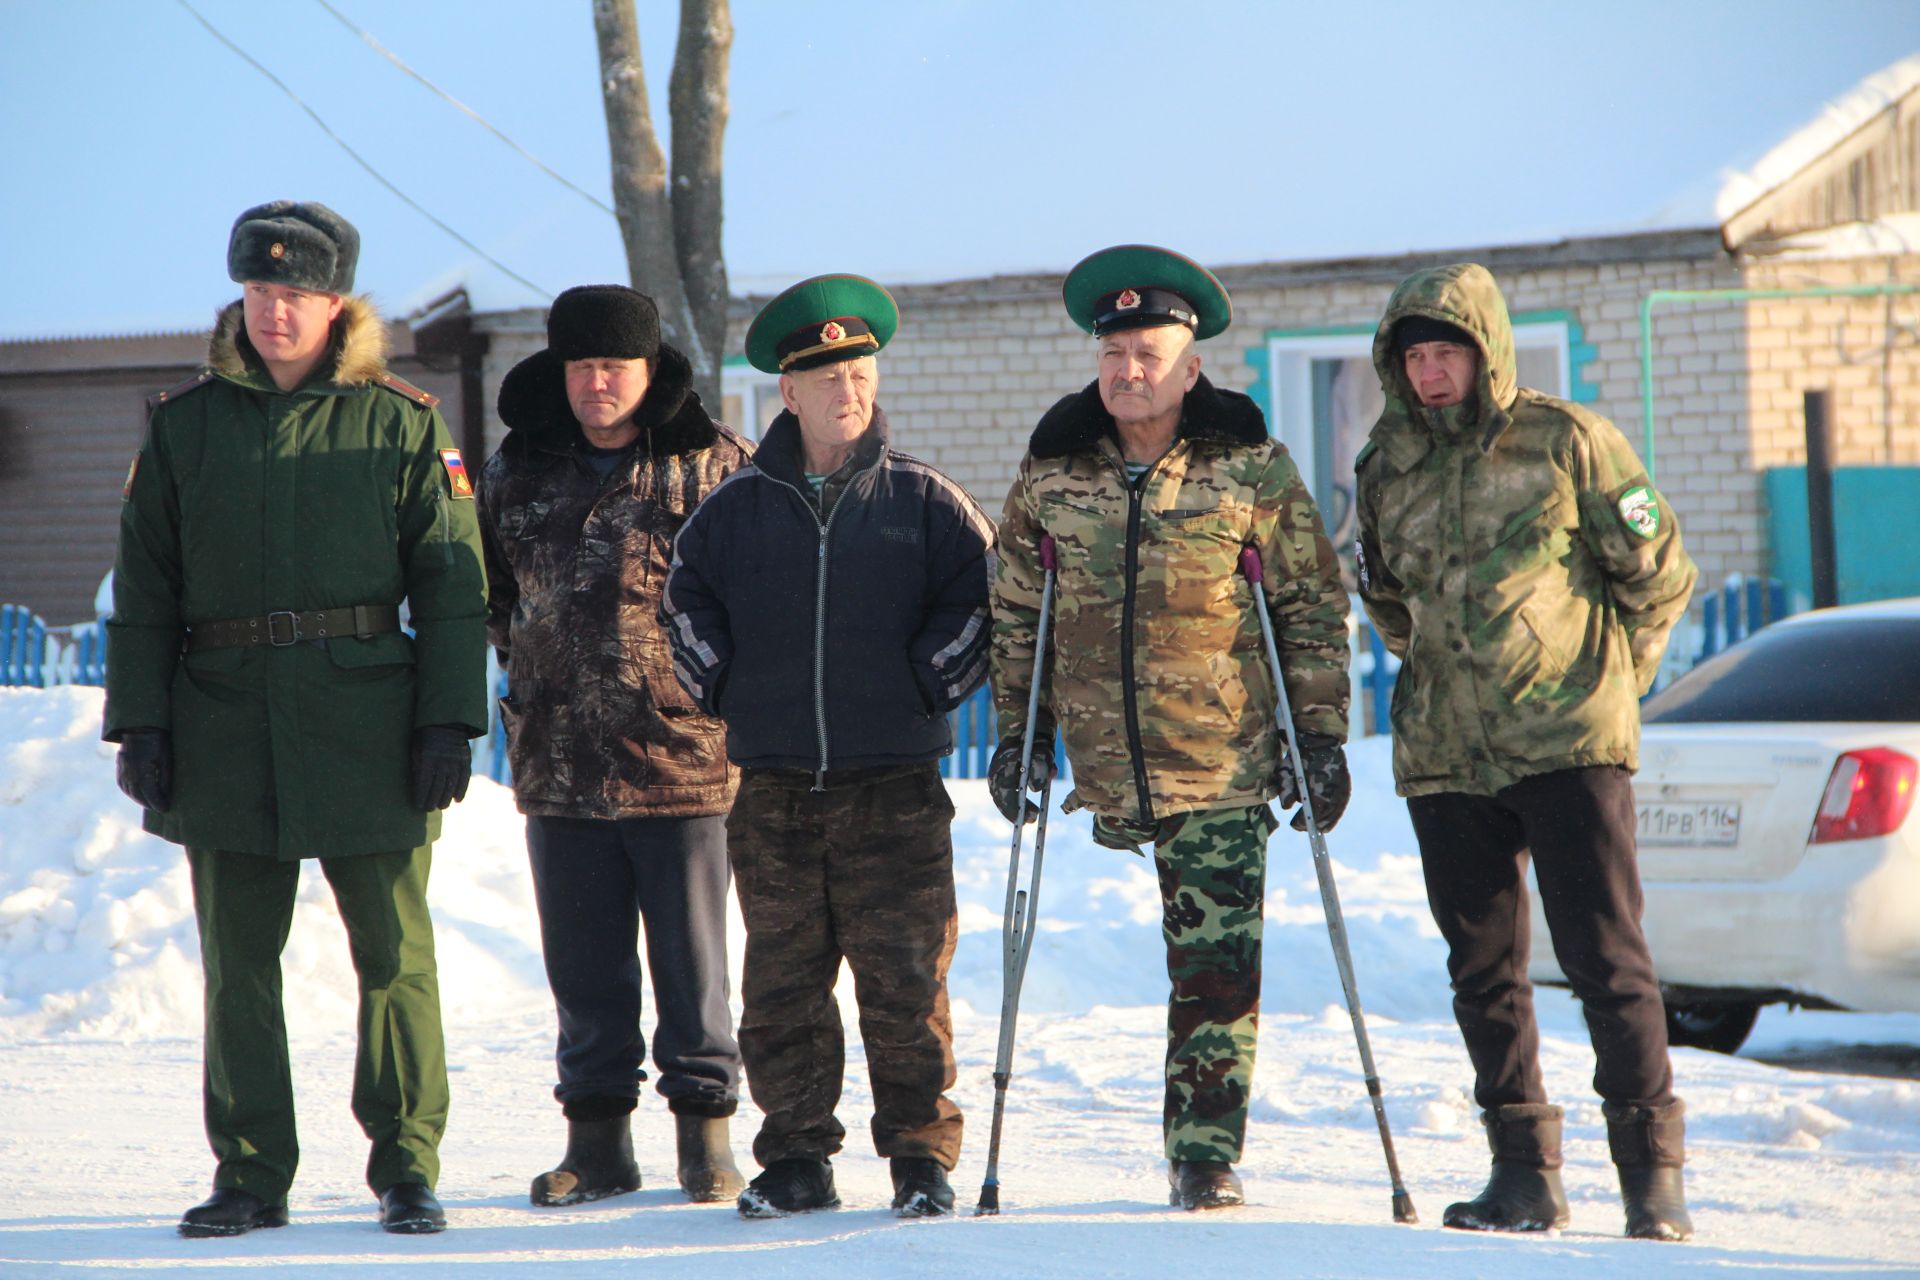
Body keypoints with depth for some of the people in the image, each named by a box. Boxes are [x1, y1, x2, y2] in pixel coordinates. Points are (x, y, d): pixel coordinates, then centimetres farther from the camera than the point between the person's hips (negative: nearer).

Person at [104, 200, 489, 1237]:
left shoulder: (400, 423, 4)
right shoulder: (185, 422, 9)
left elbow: (452, 585, 3)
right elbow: (143, 587, 9)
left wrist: (448, 721, -5)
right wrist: (139, 721, 1)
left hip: (367, 717, -2)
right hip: (225, 716, 2)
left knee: (393, 950, -1)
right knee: (237, 960, 5)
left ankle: (407, 1166, 8)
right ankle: (250, 1175, 12)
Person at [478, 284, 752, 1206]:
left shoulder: (714, 468, 0)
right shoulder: (517, 473, 11)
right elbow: (487, 588, 23)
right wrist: (530, 662, 12)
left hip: (681, 755, -3)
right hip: (559, 764, 4)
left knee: (691, 959, 2)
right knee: (584, 966, 8)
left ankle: (706, 1133, 10)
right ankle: (597, 1137, 15)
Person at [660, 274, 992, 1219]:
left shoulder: (921, 501, 2)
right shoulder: (739, 505, 6)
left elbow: (983, 594, 7)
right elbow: (685, 594, 17)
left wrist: (930, 681, -1)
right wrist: (720, 683, 7)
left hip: (895, 783, -2)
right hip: (772, 785, 2)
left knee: (905, 979, -3)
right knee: (782, 981, 4)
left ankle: (921, 1156, 5)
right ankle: (795, 1158, 12)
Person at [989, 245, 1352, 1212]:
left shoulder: (1249, 469, -2)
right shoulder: (1051, 472, 6)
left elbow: (1314, 606, 2)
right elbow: (1016, 614, 14)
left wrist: (1320, 736, -2)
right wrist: (1018, 734, 10)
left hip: (1227, 763, -2)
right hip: (1106, 763, 2)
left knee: (1217, 965, -4)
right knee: (1203, 956, 6)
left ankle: (1205, 1154, 3)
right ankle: (1198, 1147, 18)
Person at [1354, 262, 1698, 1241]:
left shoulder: (1567, 442, -3)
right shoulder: (1388, 467, 9)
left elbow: (1659, 575, 4)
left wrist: (1600, 682, 10)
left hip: (1568, 747, -4)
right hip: (1445, 757, 5)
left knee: (1605, 955, -8)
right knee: (1483, 968, 6)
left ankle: (1651, 1170, -5)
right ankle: (1524, 1173, 14)